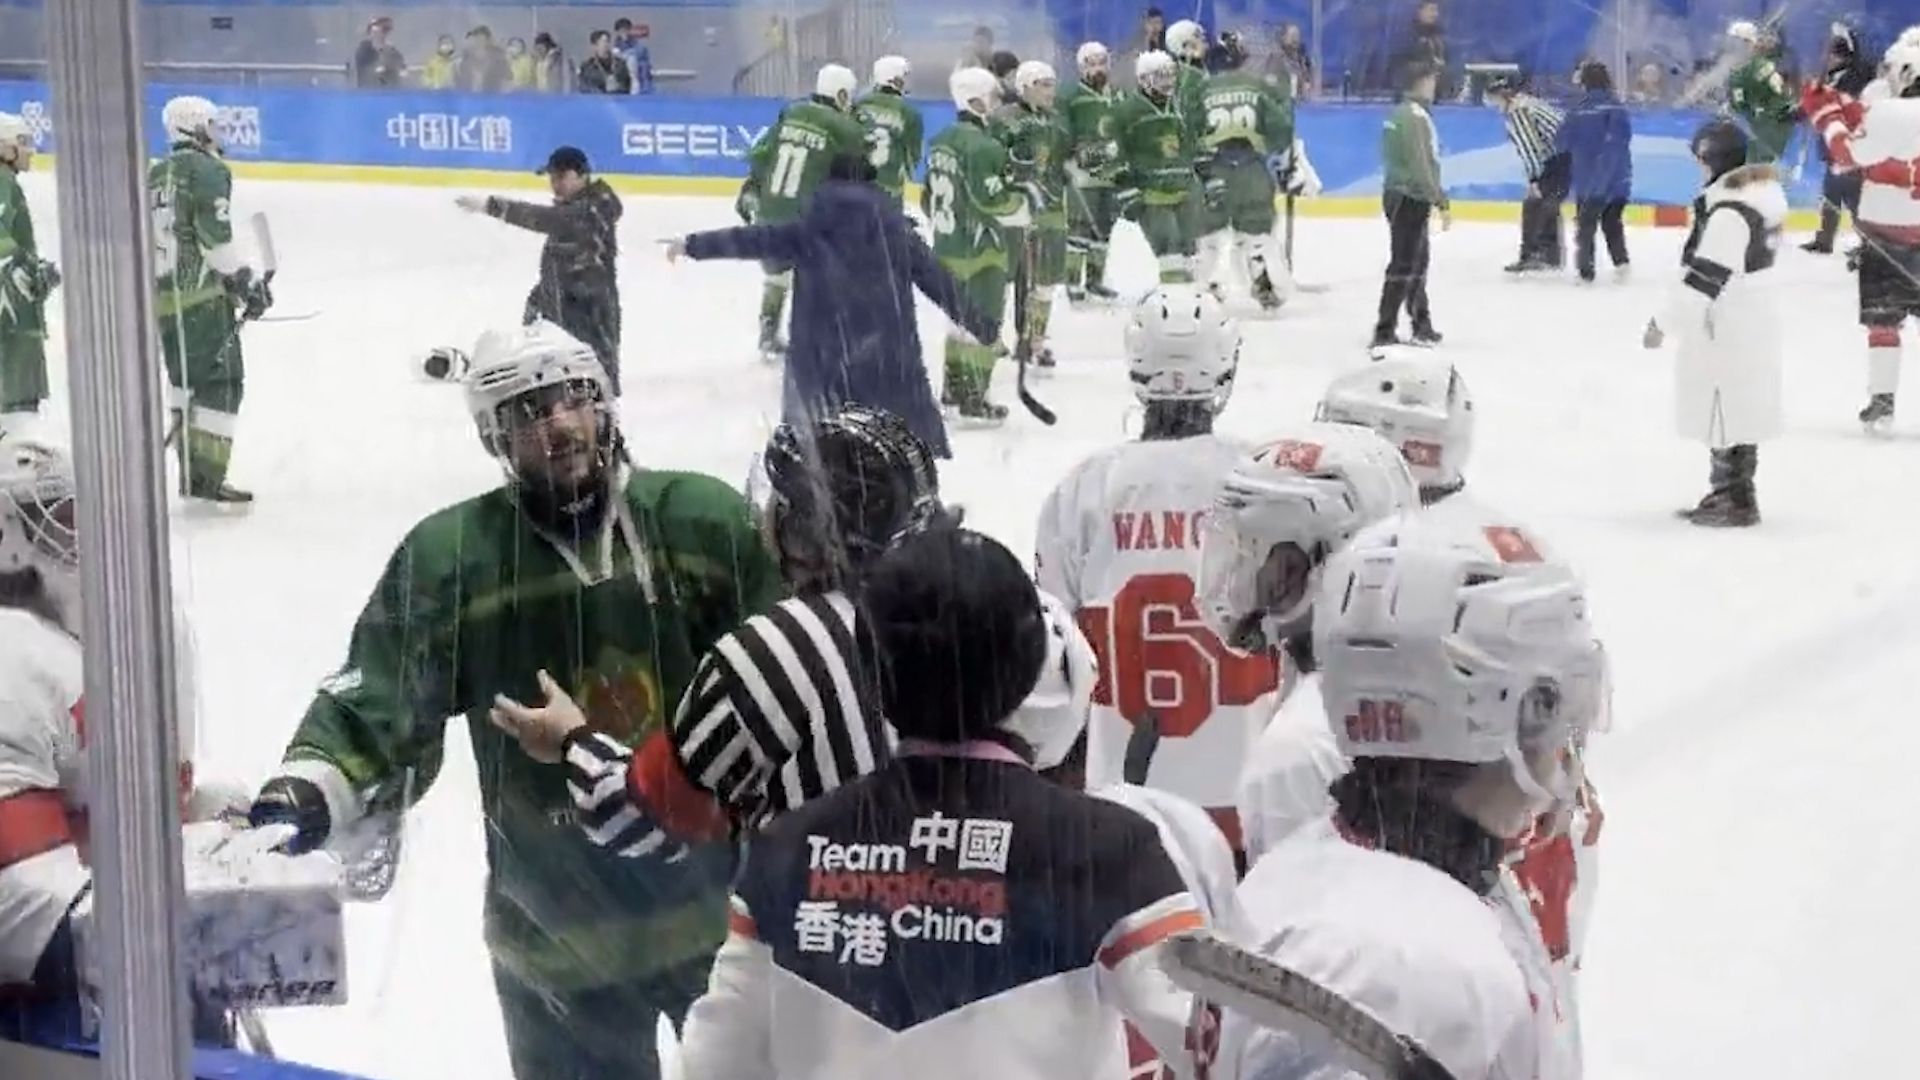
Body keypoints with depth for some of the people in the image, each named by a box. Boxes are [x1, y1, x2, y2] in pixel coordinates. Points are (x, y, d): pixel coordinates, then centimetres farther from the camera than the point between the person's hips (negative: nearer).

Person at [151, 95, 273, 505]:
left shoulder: (155, 175, 17)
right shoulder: (208, 170, -8)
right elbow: (215, 238, -17)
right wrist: (247, 282, -9)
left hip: (157, 297, 9)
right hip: (199, 296, -9)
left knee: (185, 379, 20)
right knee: (222, 382, -6)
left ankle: (191, 463, 24)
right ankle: (205, 475, -12)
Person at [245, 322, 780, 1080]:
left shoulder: (699, 518, -7)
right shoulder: (449, 557, -9)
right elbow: (375, 711, -10)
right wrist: (302, 796, -26)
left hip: (728, 904, 1)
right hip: (558, 930, -1)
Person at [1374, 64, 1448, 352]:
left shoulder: (1401, 113, 12)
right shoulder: (1415, 117, -19)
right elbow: (1422, 167, -24)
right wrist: (1442, 202, -22)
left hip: (1400, 196, 10)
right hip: (1410, 199, -10)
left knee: (1417, 261, 19)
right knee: (1404, 265, -9)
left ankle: (1422, 325, 29)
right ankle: (1384, 332, -10)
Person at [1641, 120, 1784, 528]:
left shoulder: (1729, 213, -22)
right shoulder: (1760, 192, 9)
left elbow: (1706, 277, -25)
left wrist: (1665, 323, -22)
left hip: (1729, 332, -11)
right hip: (1751, 321, 11)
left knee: (1727, 413, -2)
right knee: (1736, 413, 17)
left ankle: (1737, 499, 5)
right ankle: (1729, 494, 26)